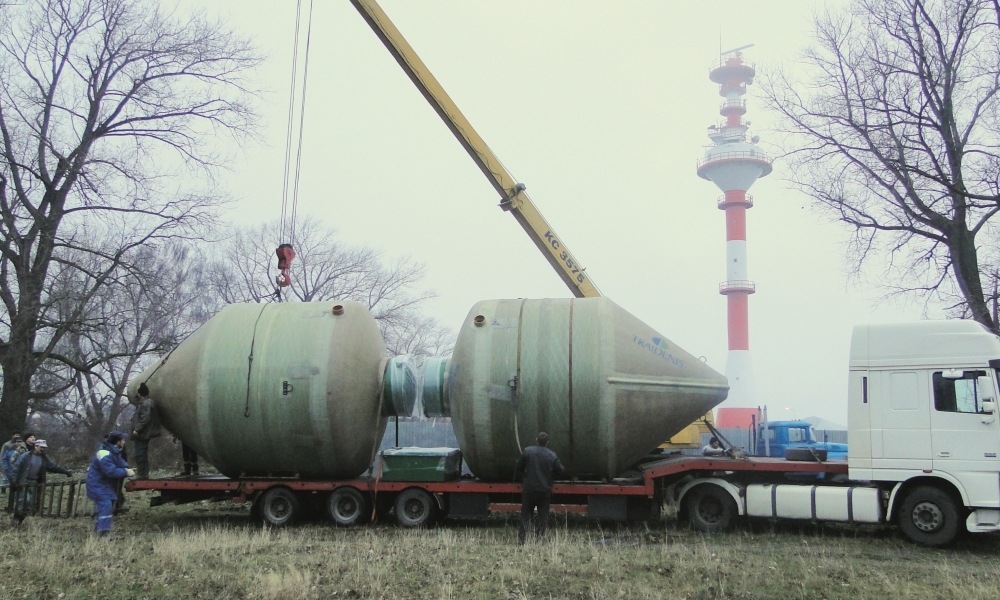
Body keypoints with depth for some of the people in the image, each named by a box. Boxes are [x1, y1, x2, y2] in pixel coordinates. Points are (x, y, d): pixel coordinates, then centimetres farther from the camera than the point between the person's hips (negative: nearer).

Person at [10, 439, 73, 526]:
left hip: (33, 483, 5)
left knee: (30, 503, 1)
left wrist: (66, 471, 5)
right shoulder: (26, 456, -6)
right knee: (21, 501, -6)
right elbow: (17, 468, -7)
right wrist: (15, 480, -14)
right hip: (23, 482, -4)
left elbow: (55, 467, 11)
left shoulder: (44, 459, 9)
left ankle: (20, 520, 12)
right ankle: (16, 519, 7)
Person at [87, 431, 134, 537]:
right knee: (106, 506, -21)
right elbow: (111, 471, -33)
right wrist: (126, 472, -25)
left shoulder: (114, 451, 5)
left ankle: (98, 531, 27)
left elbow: (120, 462, 13)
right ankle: (103, 533, -26)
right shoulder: (105, 454, -28)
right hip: (98, 485, -11)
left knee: (101, 508, 17)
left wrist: (126, 468, -9)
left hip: (105, 485, 11)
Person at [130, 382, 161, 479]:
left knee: (140, 455, -10)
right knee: (141, 455, 15)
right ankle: (143, 474, 20)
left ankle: (142, 474, -8)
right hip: (142, 434, 11)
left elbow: (145, 419, -23)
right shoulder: (145, 403, 19)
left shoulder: (146, 404, -15)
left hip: (142, 434, -11)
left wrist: (137, 429, -22)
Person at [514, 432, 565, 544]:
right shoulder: (553, 456, -2)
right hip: (545, 490, 0)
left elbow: (519, 468, 2)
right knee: (543, 515, 9)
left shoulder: (527, 451, -3)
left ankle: (522, 538, 2)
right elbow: (560, 472, 2)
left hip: (529, 489, 0)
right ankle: (540, 536, 5)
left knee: (525, 514, 7)